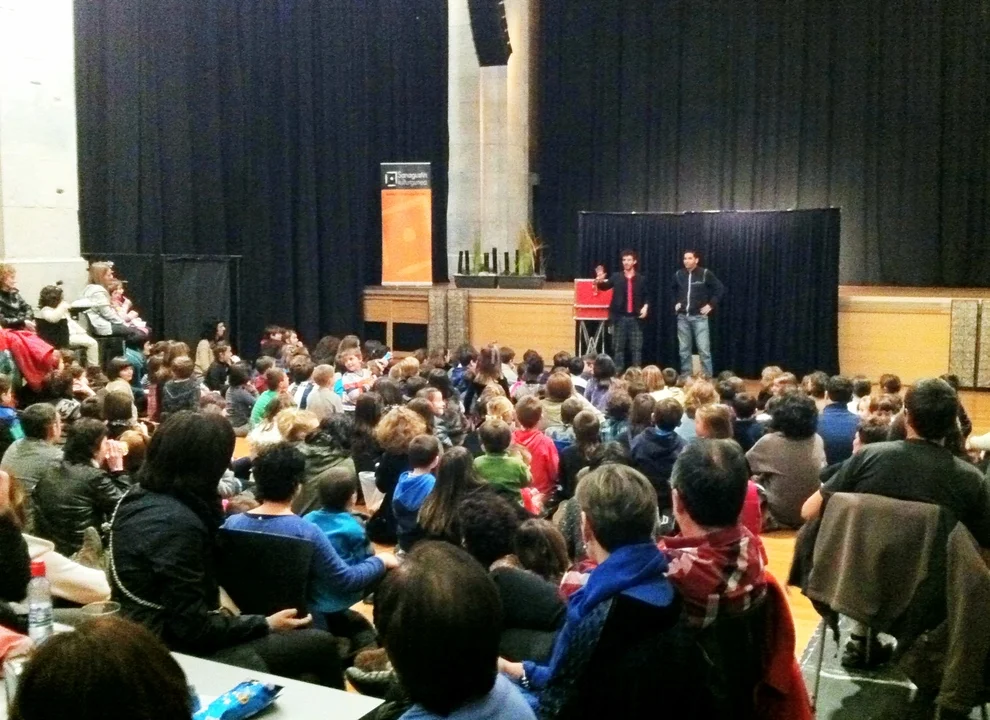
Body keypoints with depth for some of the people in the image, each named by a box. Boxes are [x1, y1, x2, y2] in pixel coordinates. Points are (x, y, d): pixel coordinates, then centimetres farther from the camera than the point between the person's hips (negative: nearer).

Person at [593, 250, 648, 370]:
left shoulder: (641, 278, 7)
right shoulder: (616, 276, 6)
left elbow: (646, 296, 10)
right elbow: (605, 286, -8)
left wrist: (645, 306, -10)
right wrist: (599, 281, -30)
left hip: (635, 318, 0)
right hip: (620, 317, 0)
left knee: (636, 348, 1)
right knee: (618, 347, 4)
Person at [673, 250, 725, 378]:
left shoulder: (705, 274, -6)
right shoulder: (678, 275, 6)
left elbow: (720, 289, -2)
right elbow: (671, 291, 25)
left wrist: (711, 305, -6)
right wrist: (675, 303, 13)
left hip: (699, 317, -4)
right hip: (682, 317, 4)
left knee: (704, 349, -8)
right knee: (684, 350, 7)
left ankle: (707, 377, -2)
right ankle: (686, 376, 15)